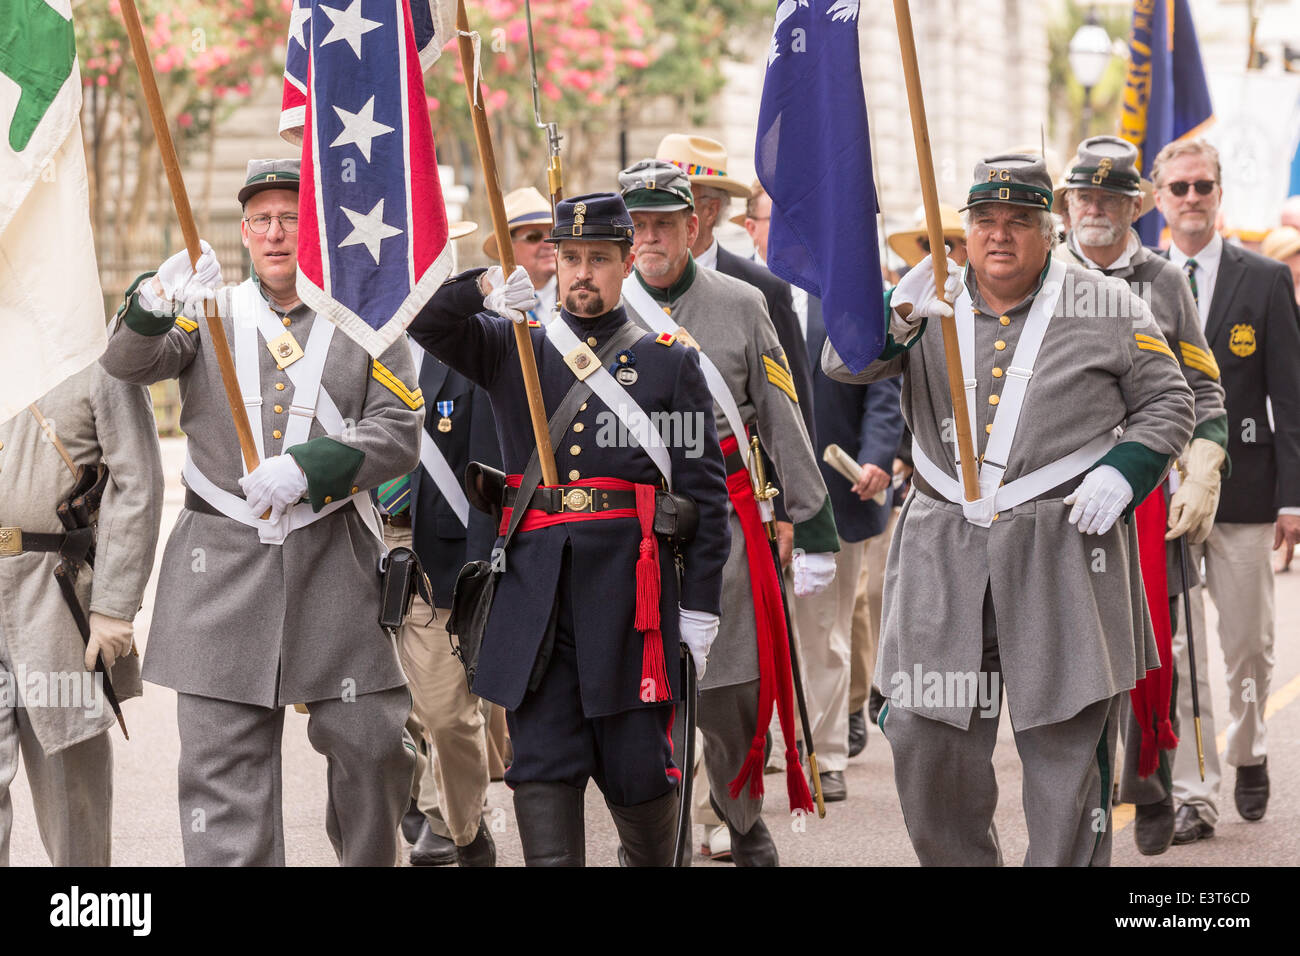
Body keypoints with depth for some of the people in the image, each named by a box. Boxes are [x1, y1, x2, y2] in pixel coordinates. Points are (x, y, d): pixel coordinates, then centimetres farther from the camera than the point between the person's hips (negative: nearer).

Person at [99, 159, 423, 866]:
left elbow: (400, 430, -2)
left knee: (369, 741, 3)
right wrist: (153, 303, -30)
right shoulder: (210, 311, 10)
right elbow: (127, 362, -7)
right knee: (221, 756, -3)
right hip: (223, 565, 0)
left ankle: (370, 862, 26)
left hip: (336, 564, 0)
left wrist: (307, 467, -19)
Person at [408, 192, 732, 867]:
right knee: (542, 765, -2)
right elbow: (425, 323, 1)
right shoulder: (515, 348, 12)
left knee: (636, 767, 4)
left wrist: (700, 607, -2)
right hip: (535, 594, 2)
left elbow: (705, 495, 4)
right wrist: (484, 288, -19)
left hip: (628, 593, -2)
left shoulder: (670, 362, 6)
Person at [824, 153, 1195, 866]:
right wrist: (898, 314, -25)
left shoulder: (1107, 307, 4)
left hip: (1063, 556, -2)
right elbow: (842, 364, -5)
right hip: (944, 558, 2)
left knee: (1067, 742, 0)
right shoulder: (929, 304, 9)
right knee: (925, 736, 3)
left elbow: (1167, 404, 9)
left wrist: (1123, 471, -9)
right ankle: (958, 861, 21)